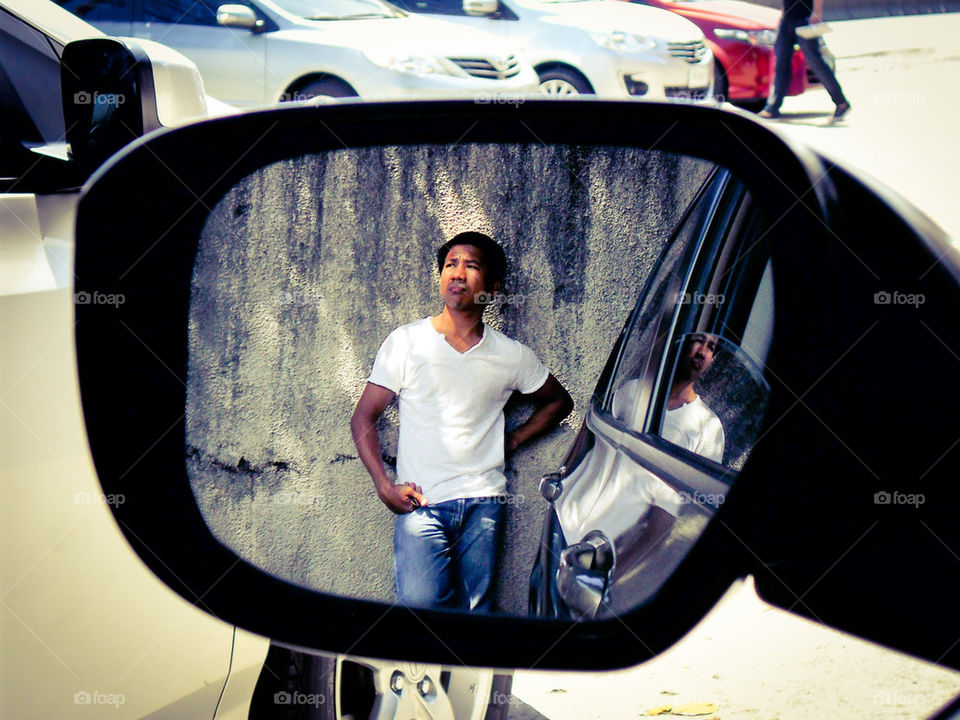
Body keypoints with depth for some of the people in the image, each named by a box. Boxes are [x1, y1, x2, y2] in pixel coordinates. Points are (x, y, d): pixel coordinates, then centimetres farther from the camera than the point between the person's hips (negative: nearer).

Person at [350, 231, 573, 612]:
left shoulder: (512, 356, 8)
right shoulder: (406, 342, 4)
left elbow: (559, 402, 25)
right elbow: (363, 417, 5)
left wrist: (512, 439, 11)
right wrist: (384, 486, -7)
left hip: (483, 501, 2)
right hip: (420, 504, -1)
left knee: (475, 615, -1)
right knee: (420, 603, -18)